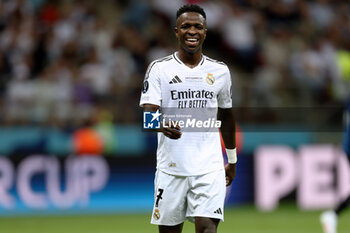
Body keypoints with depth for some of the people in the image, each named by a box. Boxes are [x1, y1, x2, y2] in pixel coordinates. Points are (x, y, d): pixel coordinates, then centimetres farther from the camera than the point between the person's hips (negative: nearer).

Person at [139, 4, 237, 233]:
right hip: (171, 168, 0)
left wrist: (232, 159, 25)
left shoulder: (220, 71, 9)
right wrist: (163, 125, -33)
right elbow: (148, 114, -10)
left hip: (209, 168, 1)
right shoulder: (159, 68, 0)